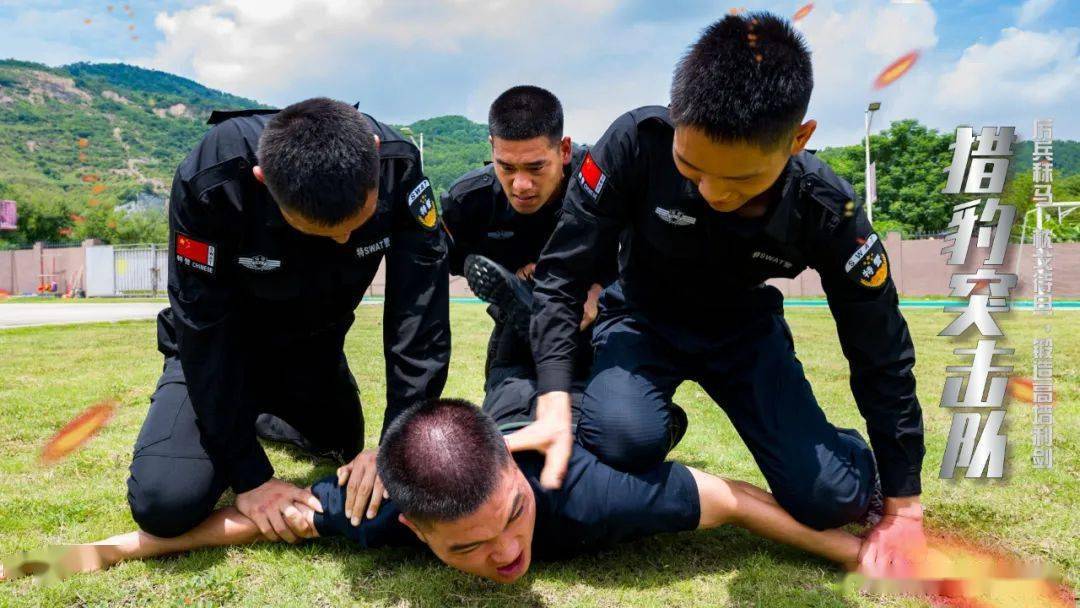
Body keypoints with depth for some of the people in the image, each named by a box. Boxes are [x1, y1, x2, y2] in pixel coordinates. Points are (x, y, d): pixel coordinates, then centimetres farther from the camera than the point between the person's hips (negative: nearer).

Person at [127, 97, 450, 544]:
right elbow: (205, 332, -28)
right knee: (165, 503, -21)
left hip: (315, 348, 3)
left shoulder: (398, 166, -28)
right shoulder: (210, 182, -35)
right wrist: (250, 477, -26)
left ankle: (263, 416, 45)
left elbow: (420, 320, -25)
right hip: (220, 351, -3)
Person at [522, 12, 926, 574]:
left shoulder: (828, 210, -26)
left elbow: (881, 356, -14)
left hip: (744, 329, 1)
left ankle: (857, 455, 21)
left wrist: (903, 508, -10)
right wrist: (554, 406, -35)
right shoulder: (639, 141, -31)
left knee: (830, 499, -17)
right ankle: (660, 421, 6)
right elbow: (561, 273, -23)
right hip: (642, 317, 0)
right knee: (625, 442, -32)